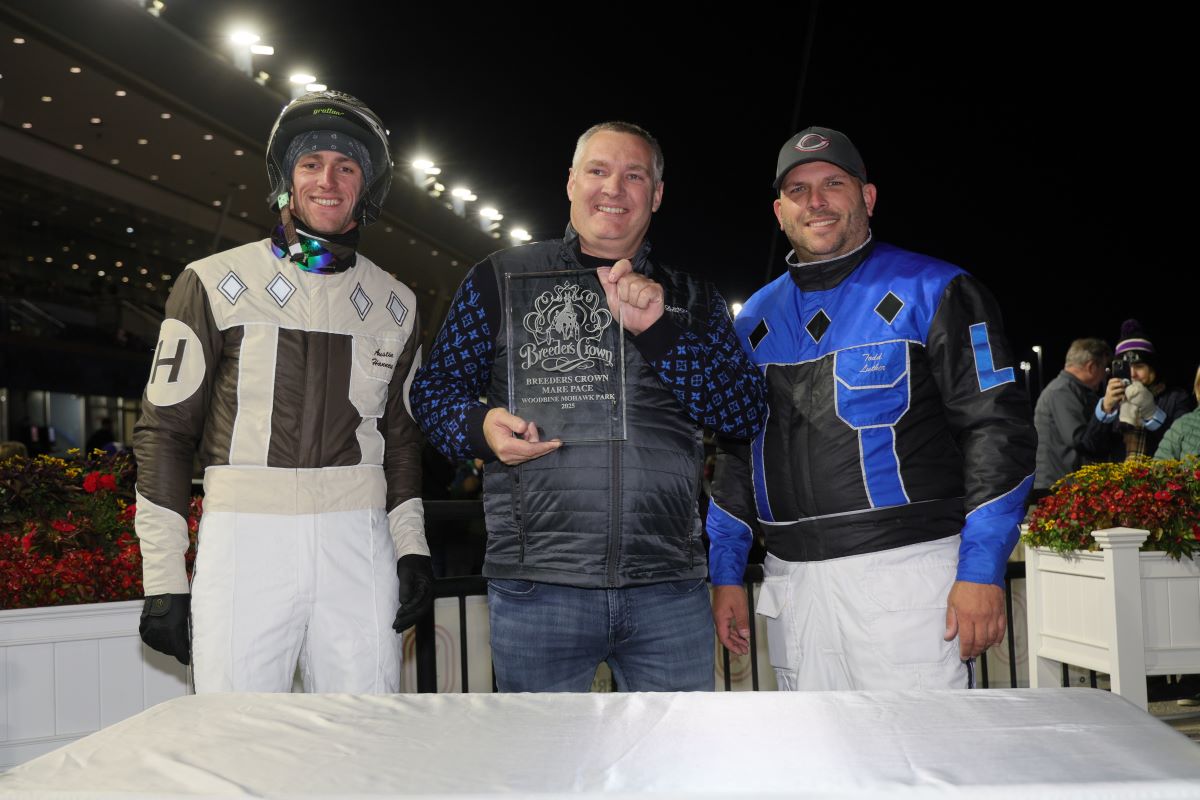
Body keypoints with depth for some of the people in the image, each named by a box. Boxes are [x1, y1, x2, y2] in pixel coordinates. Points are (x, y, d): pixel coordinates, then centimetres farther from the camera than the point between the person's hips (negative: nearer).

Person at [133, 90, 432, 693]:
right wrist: (162, 578, -2)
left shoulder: (393, 304, 13)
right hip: (243, 540, -2)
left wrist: (411, 547, 8)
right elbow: (165, 429, 3)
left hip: (358, 547, 3)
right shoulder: (215, 283, 4)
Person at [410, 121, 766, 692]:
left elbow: (746, 412, 3)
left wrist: (655, 329, -10)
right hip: (537, 587, -1)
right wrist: (481, 429, -13)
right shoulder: (501, 277, 9)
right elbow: (435, 385, 10)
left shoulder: (690, 299, 14)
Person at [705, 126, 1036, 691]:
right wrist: (725, 572, 12)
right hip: (790, 584, 5)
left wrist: (982, 570, -12)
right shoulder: (756, 318, 15)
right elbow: (736, 452, 19)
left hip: (905, 573, -5)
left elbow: (997, 427, -5)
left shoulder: (931, 291, 0)